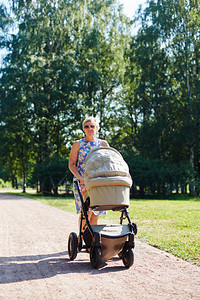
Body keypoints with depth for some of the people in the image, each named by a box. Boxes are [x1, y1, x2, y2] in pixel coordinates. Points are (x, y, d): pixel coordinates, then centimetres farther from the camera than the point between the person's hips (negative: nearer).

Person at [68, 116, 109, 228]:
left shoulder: (103, 144, 10)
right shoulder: (78, 144, 4)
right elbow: (71, 164, 1)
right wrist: (79, 178, -16)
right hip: (82, 182, -2)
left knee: (95, 213, 1)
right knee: (86, 211, -12)